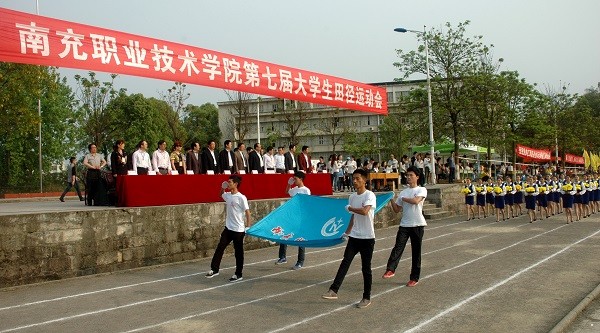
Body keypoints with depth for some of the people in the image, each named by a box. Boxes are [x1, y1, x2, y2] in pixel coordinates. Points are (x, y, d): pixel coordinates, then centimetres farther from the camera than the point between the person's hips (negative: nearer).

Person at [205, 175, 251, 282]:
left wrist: (248, 227, -15)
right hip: (228, 228, 7)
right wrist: (222, 188, 9)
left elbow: (247, 212, -13)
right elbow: (221, 194, 30)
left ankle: (238, 274, 15)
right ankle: (214, 269, 17)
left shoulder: (241, 198, -15)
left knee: (238, 252, 4)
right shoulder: (228, 195, 5)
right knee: (220, 248, 7)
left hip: (238, 230, -7)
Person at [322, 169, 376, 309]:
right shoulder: (352, 197, 10)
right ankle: (333, 290, -10)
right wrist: (347, 232, 19)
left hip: (367, 238, -5)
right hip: (354, 237, 5)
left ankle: (366, 298, 14)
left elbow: (364, 211, -29)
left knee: (366, 268, 4)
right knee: (345, 262, -6)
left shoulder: (369, 195, -12)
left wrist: (349, 208, -13)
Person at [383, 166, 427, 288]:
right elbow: (397, 210, 13)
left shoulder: (422, 190, -1)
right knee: (398, 247, -16)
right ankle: (390, 270, -24)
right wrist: (391, 200, -2)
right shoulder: (403, 192, 13)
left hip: (418, 225, -3)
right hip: (404, 225, 3)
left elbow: (416, 201, -22)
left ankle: (414, 278, 10)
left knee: (416, 251, 3)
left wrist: (403, 199, -8)